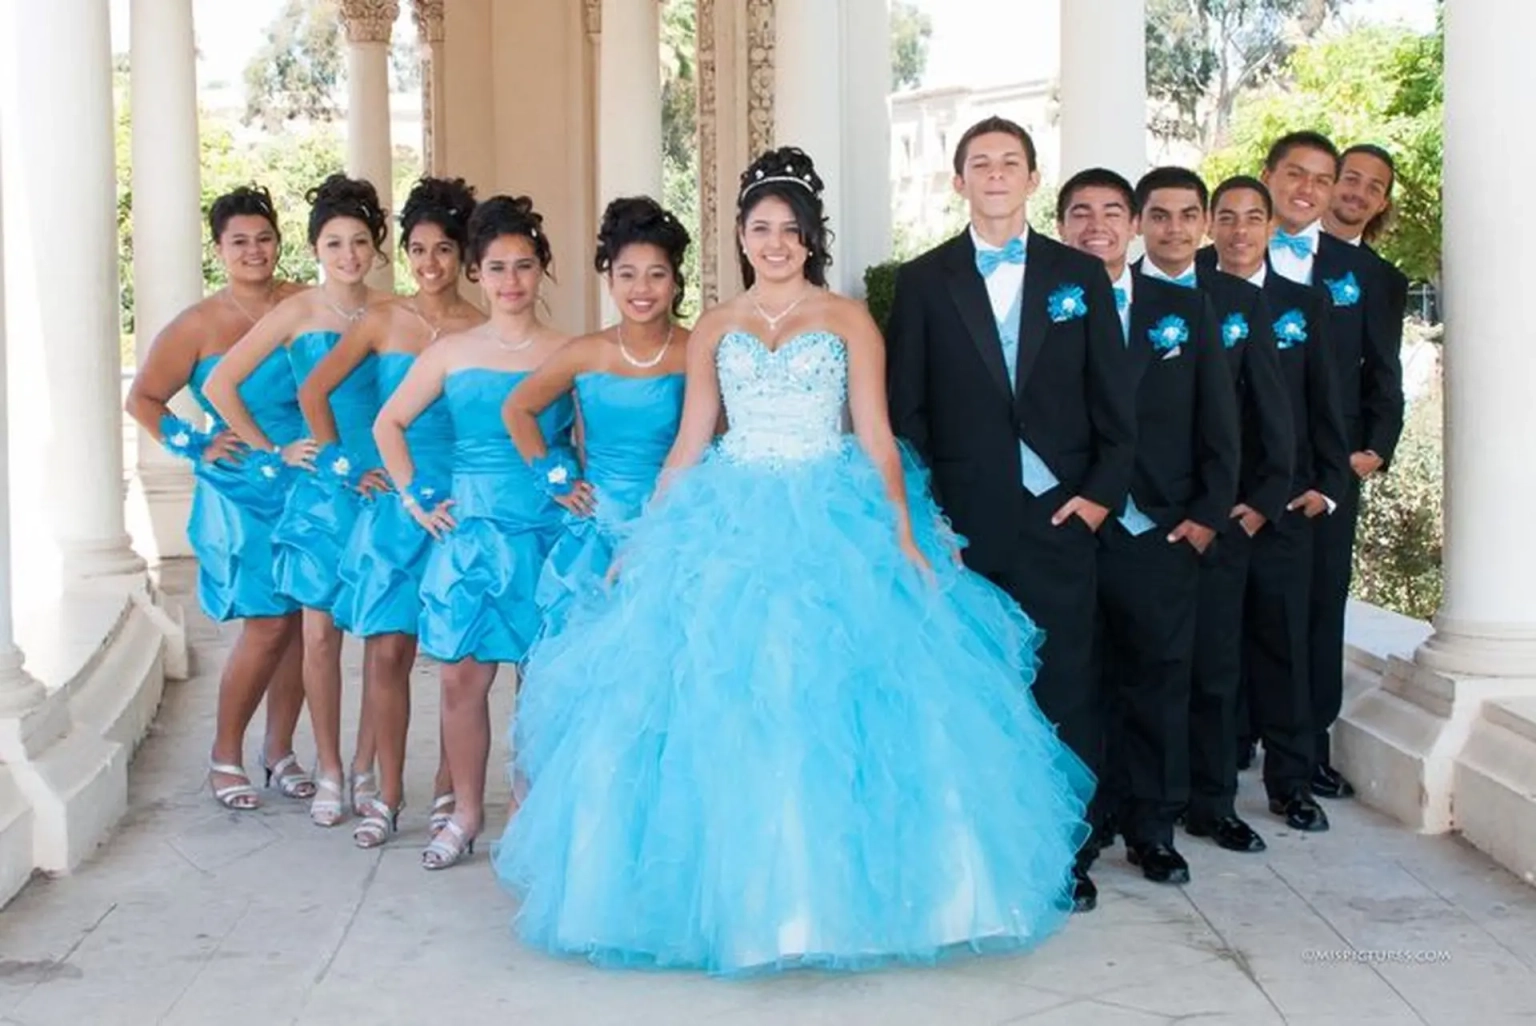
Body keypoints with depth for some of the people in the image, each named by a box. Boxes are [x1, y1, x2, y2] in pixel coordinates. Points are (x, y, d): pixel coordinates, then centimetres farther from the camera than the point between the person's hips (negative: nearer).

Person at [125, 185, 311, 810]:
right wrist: (193, 445, -2)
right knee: (267, 625, -7)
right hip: (242, 494, -3)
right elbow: (142, 399, 6)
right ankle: (225, 756, 10)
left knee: (300, 623, 5)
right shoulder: (199, 326, -1)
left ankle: (280, 750, 21)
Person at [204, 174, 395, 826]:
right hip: (320, 488, -1)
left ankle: (364, 766, 16)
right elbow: (220, 385, 0)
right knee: (320, 634, 1)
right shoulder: (296, 314, 0)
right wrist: (272, 450, -1)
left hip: (384, 490, 1)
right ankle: (328, 772, 14)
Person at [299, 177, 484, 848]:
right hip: (392, 499, 1)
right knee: (387, 649, -1)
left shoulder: (482, 329, 0)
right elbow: (313, 391, 6)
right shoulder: (383, 321, 4)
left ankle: (447, 790, 17)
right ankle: (387, 794, 10)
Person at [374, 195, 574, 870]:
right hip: (469, 528, 1)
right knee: (463, 676, 1)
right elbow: (389, 423, 15)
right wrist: (414, 495, 8)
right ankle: (465, 815, 14)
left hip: (548, 529, -1)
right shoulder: (451, 352, 8)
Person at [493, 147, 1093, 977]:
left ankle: (830, 893, 7)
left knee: (830, 705, -7)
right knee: (721, 714, -4)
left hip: (835, 527, -2)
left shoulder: (848, 321, 5)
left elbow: (876, 437, 0)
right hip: (729, 531, 2)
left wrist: (904, 534, -11)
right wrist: (642, 540, 6)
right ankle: (737, 895, 8)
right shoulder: (713, 331, 12)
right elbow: (689, 445, 11)